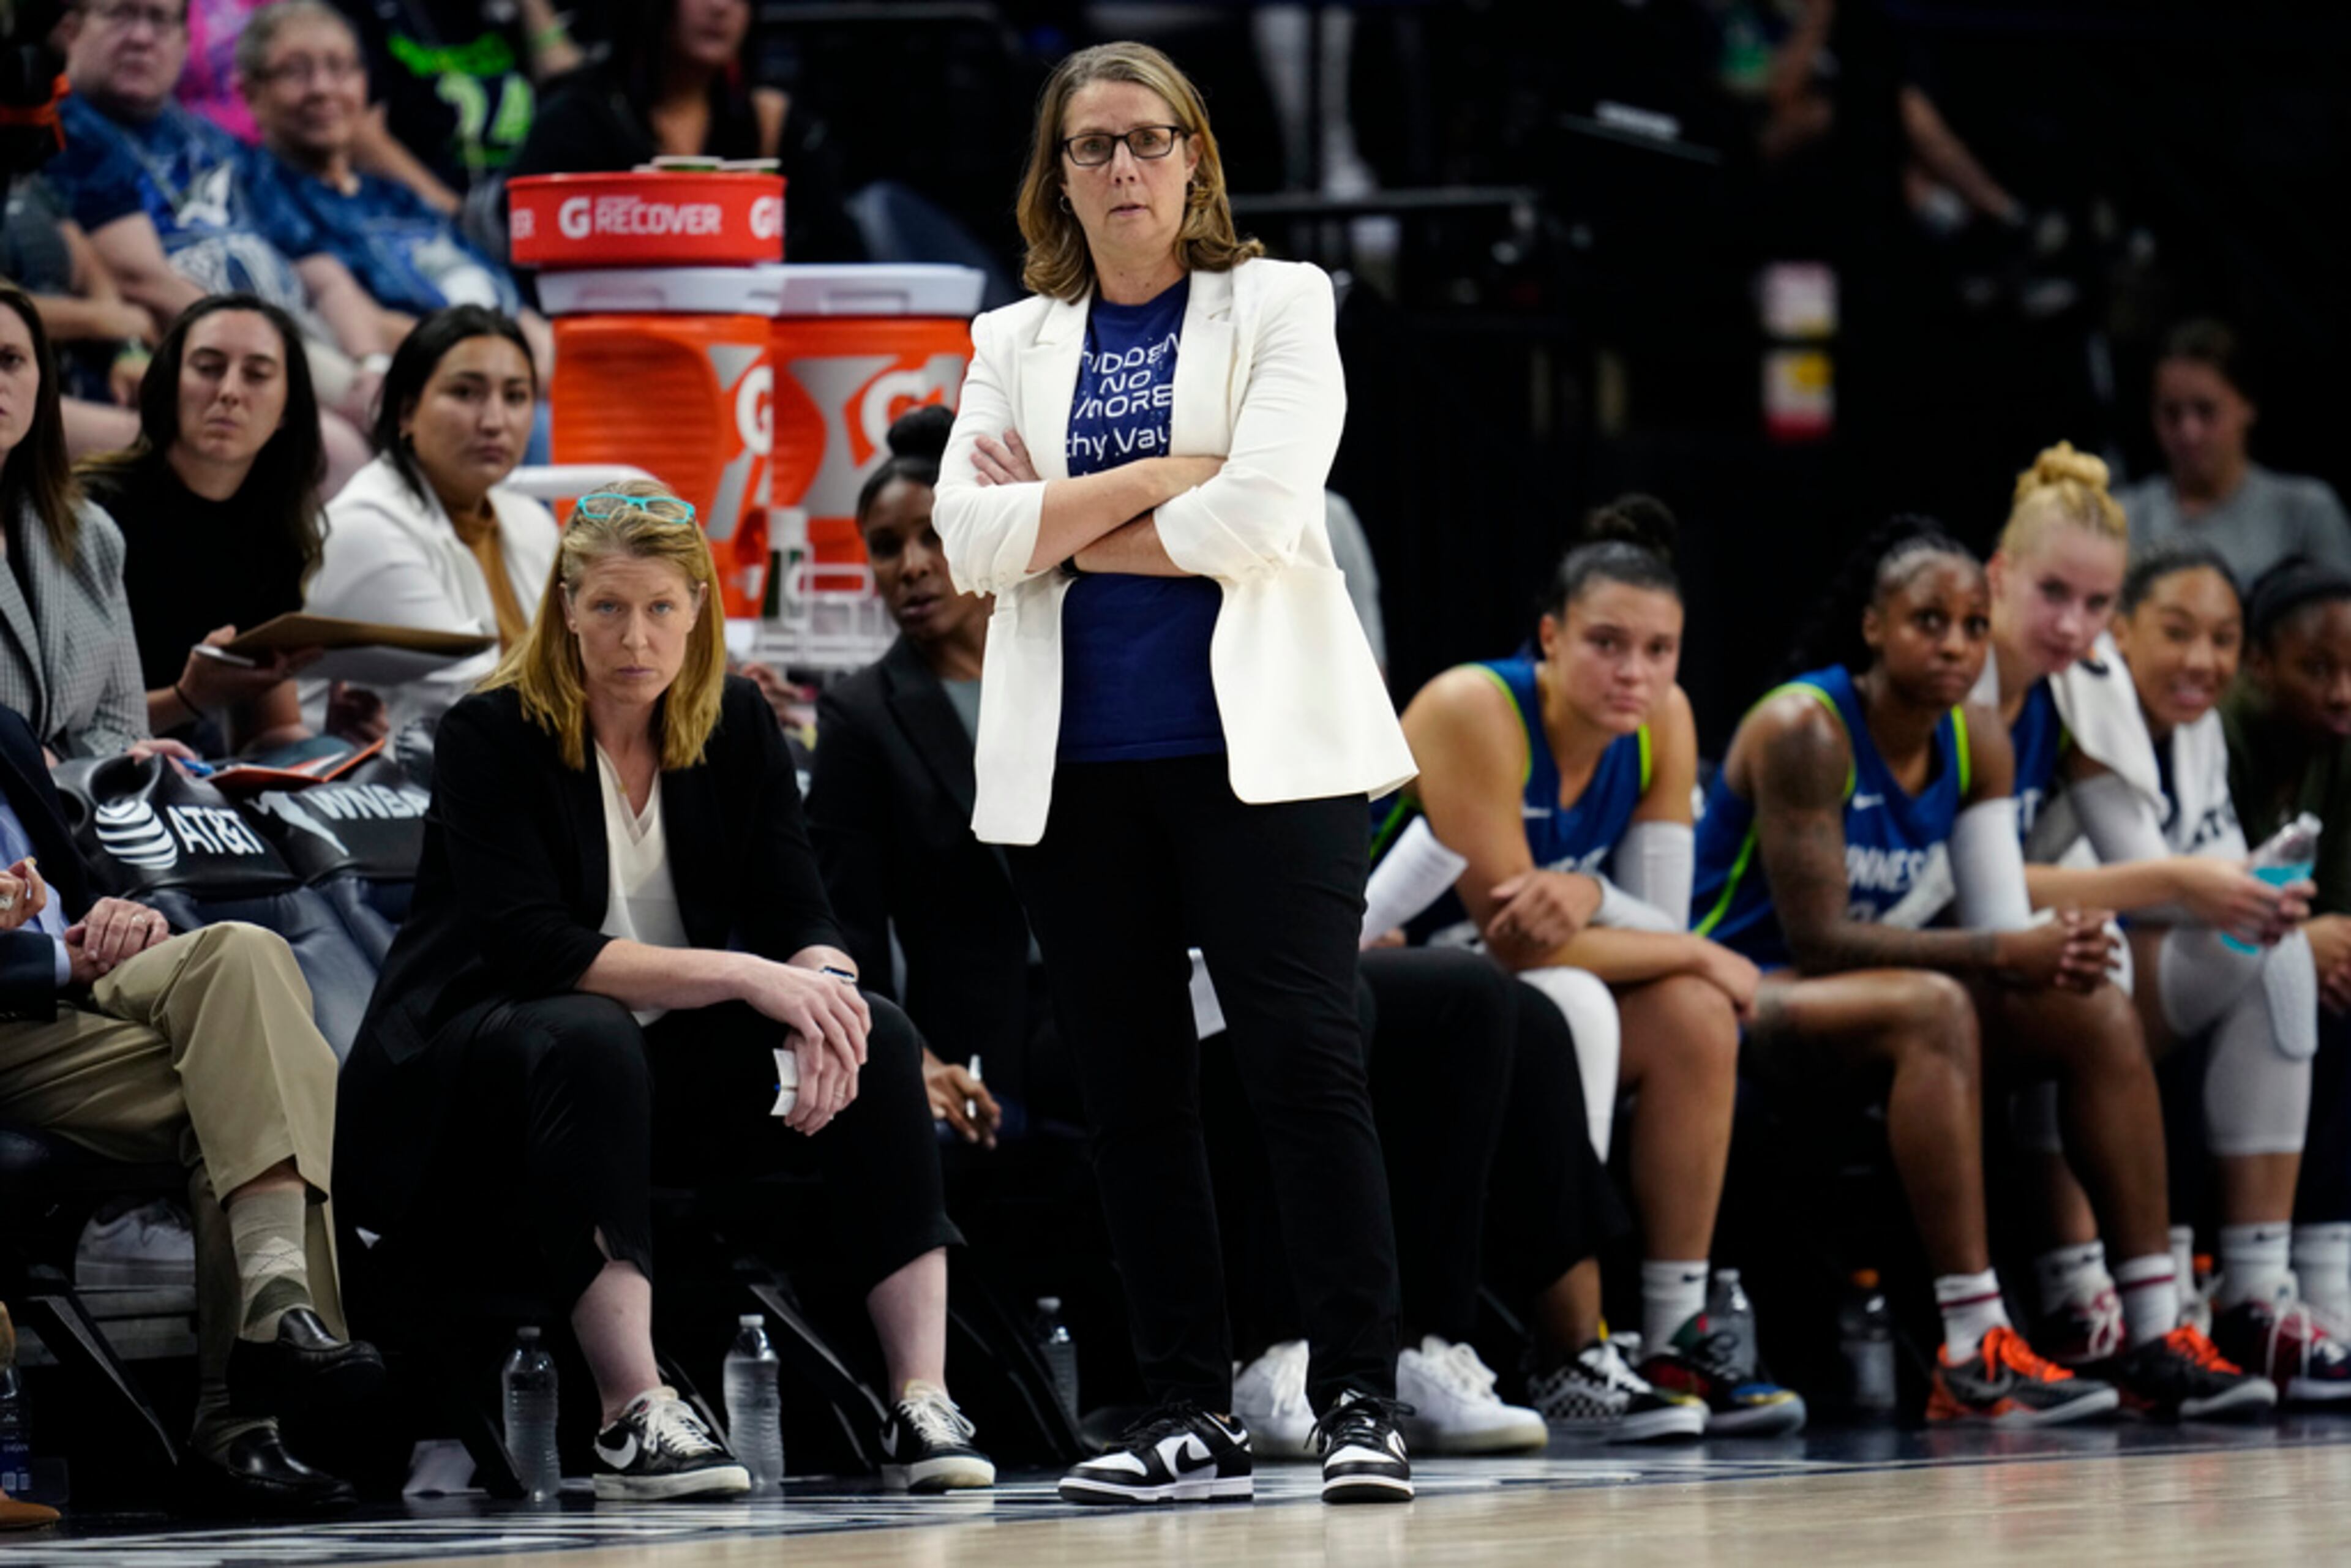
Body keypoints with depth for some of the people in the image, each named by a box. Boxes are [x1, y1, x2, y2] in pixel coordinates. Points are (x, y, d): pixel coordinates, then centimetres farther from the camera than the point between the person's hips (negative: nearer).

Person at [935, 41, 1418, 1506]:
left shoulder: (1279, 305, 4)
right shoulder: (1016, 343, 14)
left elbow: (1257, 514, -11)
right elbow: (975, 538, -1)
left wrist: (1064, 519, -3)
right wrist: (1158, 479, -9)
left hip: (1255, 740, -4)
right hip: (1080, 764, 4)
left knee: (1307, 1057, -10)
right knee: (1132, 1088, 4)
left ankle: (1361, 1400, -9)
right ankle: (1192, 1414, 9)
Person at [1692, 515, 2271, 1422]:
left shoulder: (1978, 743, 3)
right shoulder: (1804, 731, -20)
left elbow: (2002, 923, 0)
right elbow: (1819, 939, -26)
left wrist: (2058, 950, -24)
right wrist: (2002, 954, -31)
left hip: (1872, 986, 8)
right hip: (1744, 993, -8)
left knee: (2098, 1013, -9)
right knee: (1933, 1008, -36)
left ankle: (2155, 1340, -13)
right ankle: (1974, 1357, -42)